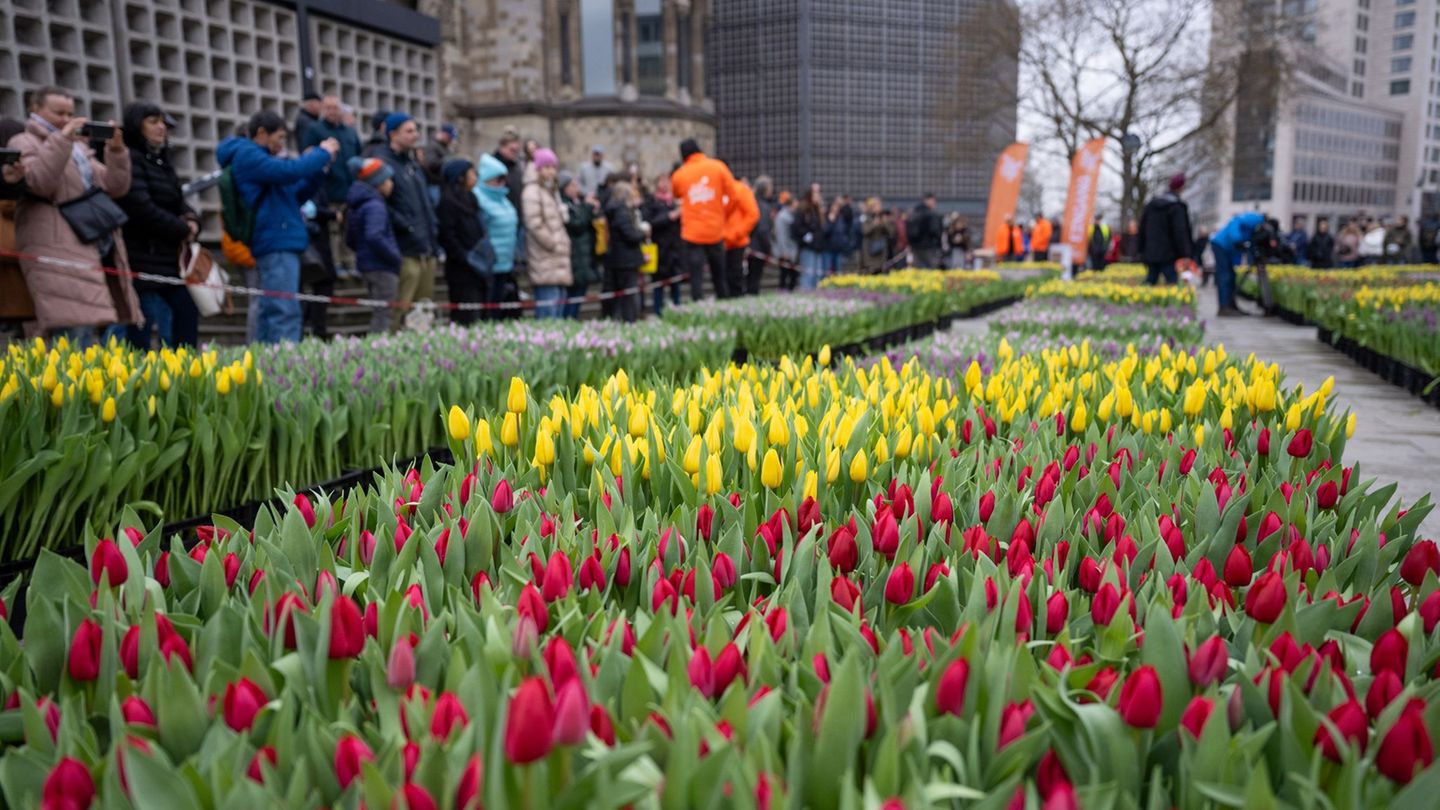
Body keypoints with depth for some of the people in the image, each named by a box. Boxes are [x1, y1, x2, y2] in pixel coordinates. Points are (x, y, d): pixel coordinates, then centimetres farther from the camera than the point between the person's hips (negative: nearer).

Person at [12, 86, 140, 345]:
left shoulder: (79, 147, 28)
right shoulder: (24, 143, 9)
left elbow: (116, 188, 18)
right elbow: (38, 183, -11)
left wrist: (116, 151, 4)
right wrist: (61, 139, -12)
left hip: (98, 253, 7)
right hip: (58, 254, -7)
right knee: (79, 336, -20)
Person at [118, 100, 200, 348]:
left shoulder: (161, 161, 19)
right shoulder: (130, 160, -8)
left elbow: (179, 202, 20)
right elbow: (142, 207, -18)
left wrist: (192, 220, -3)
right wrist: (182, 230, -9)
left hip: (171, 260, 9)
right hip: (144, 260, -9)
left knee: (187, 313, 8)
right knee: (143, 332, -6)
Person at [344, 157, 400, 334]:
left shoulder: (358, 205, 16)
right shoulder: (375, 206, -14)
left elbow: (351, 239, 23)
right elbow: (374, 236, -29)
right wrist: (396, 257, -20)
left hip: (367, 265, 10)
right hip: (382, 268, -10)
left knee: (379, 313, 15)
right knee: (383, 315, -8)